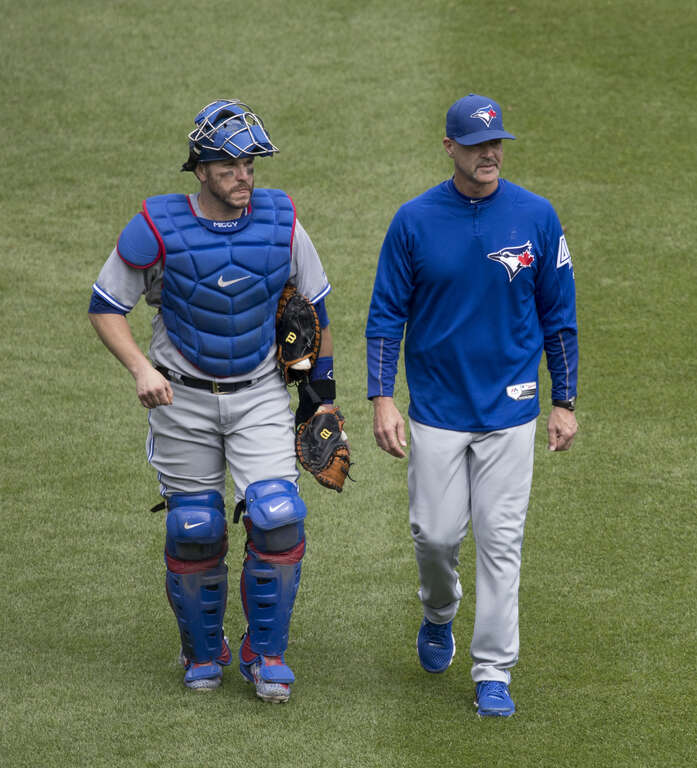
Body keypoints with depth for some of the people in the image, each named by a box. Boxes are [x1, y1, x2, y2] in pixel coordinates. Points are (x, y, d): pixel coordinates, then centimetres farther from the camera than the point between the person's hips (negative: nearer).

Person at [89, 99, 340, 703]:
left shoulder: (280, 221, -5)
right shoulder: (157, 228, -13)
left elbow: (314, 307, 8)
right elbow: (105, 305, -3)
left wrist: (324, 393, 9)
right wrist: (141, 368, -17)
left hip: (261, 397, 1)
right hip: (182, 399, -1)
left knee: (278, 518, -14)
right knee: (195, 531, 3)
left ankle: (266, 654, 3)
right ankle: (204, 652, 26)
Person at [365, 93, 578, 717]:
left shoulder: (537, 217, -3)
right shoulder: (415, 221, -4)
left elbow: (558, 314, 4)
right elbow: (387, 314, 0)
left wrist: (565, 402, 3)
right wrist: (381, 398, -9)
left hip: (510, 409, 0)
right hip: (436, 408, 0)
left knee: (500, 541, -1)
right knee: (435, 533, 3)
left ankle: (494, 672, 7)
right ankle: (439, 614, 36)